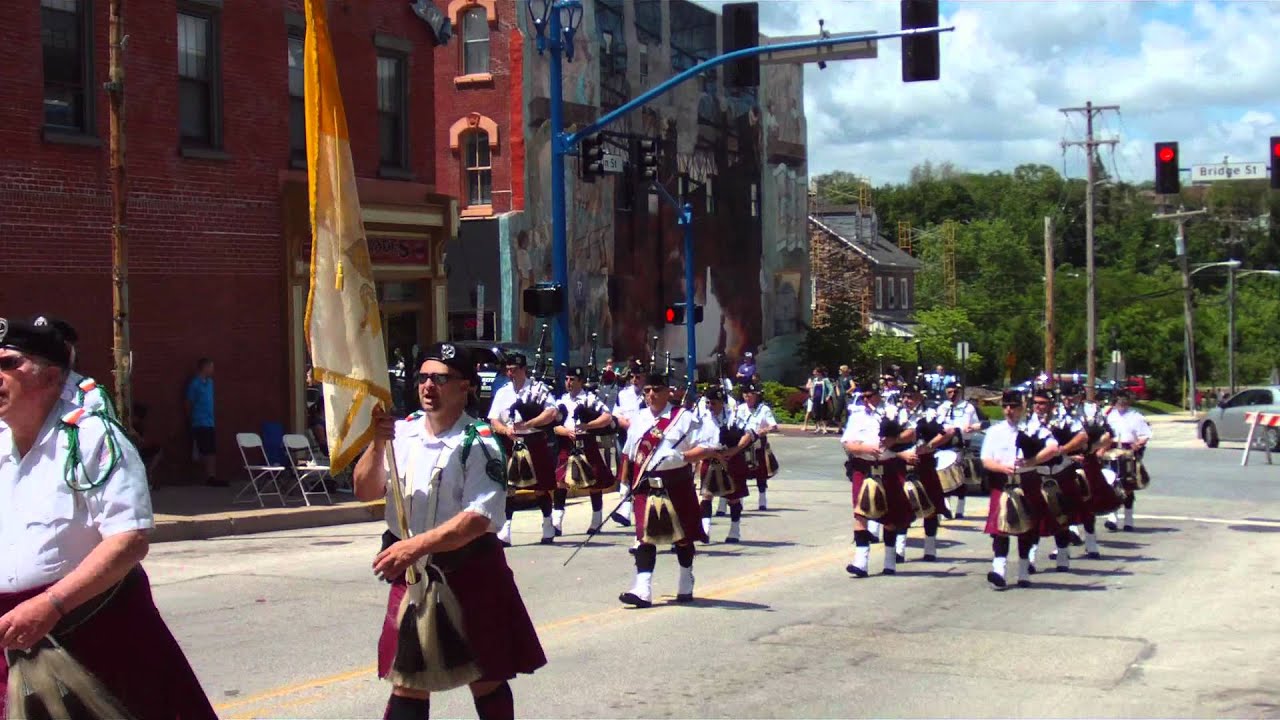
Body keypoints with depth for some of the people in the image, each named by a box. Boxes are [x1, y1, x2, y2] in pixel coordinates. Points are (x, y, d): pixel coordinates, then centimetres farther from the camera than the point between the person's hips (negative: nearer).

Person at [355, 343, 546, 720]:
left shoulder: (479, 444, -13)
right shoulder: (402, 432, 2)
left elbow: (480, 518, -22)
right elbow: (365, 491, -1)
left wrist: (417, 545, -32)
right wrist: (377, 445, -18)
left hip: (471, 575, -4)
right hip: (411, 575, 4)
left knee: (486, 680, 11)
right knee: (407, 683, 4)